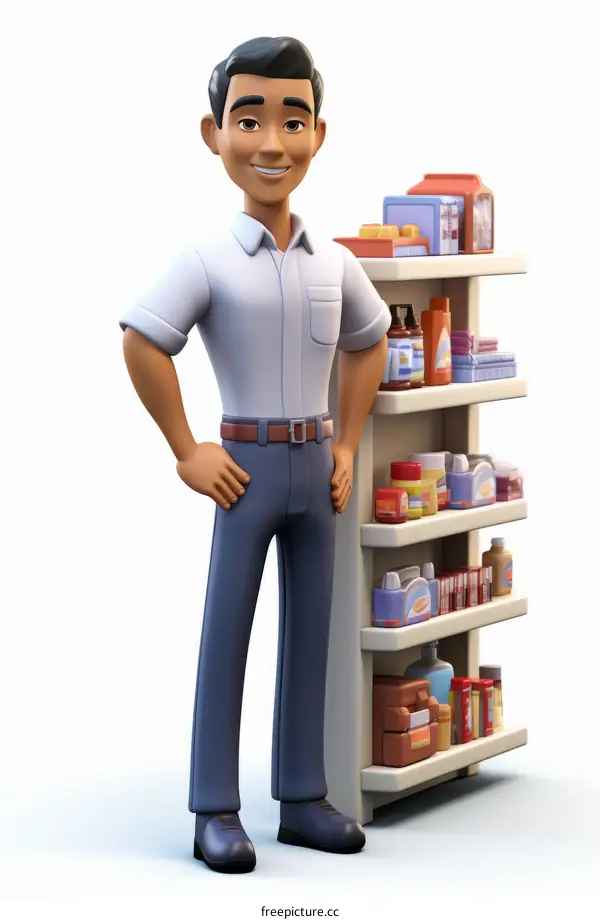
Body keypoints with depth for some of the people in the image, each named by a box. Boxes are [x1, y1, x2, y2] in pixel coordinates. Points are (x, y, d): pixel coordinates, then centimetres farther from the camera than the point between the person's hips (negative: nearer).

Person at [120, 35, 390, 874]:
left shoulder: (335, 262, 3)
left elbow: (368, 347, 17)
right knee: (227, 634, 1)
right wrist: (186, 453, -13)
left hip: (317, 468, 5)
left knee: (309, 631, 10)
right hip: (246, 466, -5)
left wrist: (347, 446, 10)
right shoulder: (207, 261, -12)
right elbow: (142, 347, -15)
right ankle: (215, 812, 7)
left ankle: (303, 799, 20)